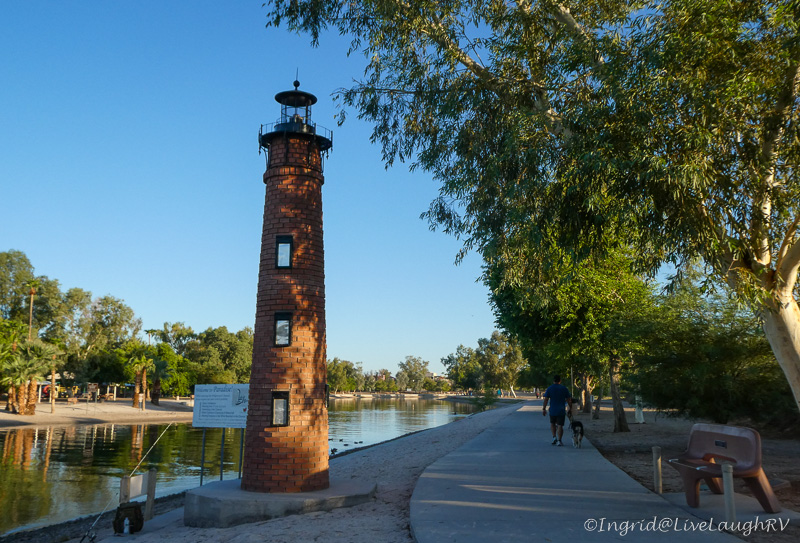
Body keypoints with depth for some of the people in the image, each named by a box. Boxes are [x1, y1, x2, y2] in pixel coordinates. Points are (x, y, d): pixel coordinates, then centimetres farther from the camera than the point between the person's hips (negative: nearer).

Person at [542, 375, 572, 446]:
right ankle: (559, 441, -7)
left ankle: (554, 437, 6)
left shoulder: (549, 388, -1)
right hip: (561, 411, 0)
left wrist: (544, 409, 0)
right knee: (560, 425, 1)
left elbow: (546, 399, -4)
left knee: (552, 423, 20)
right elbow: (568, 400, 3)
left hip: (552, 410, 0)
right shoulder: (564, 388, 1)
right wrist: (570, 408, 15)